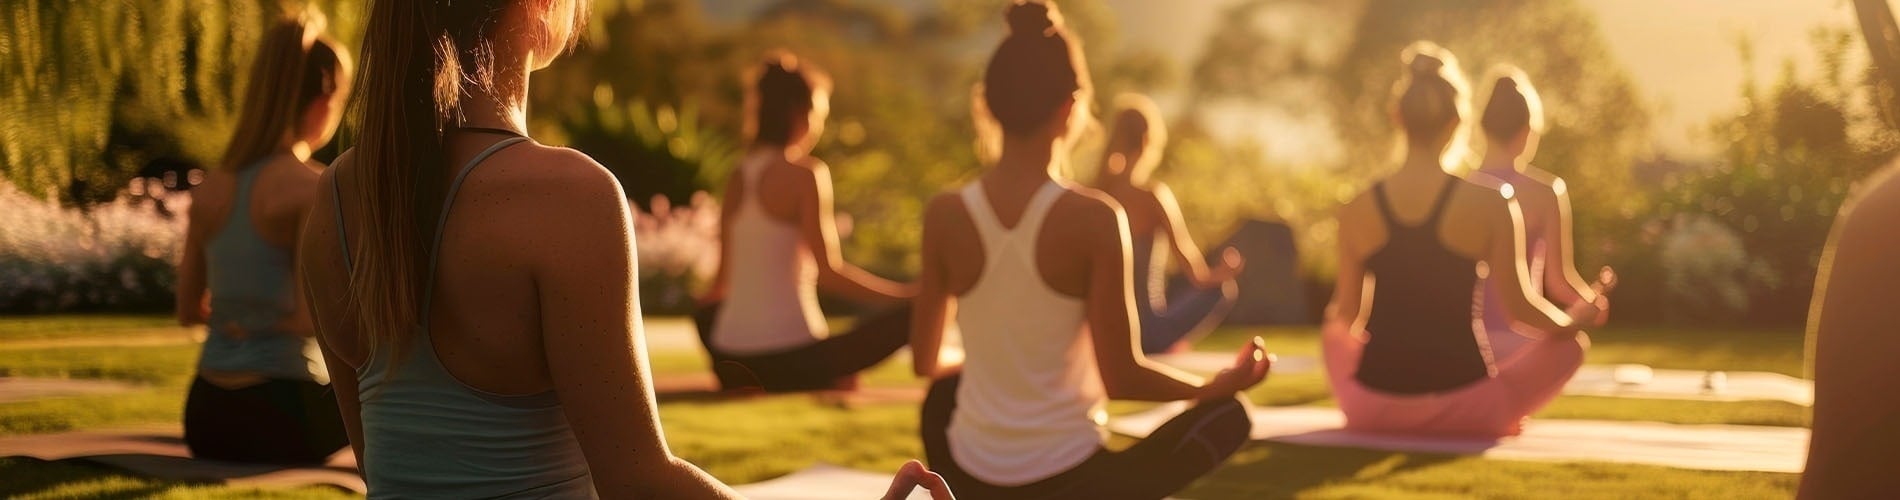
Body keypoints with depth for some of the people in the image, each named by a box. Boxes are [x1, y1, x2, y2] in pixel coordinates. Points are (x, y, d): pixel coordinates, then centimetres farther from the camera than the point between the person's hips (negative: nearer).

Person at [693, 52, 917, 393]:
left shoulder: (739, 177, 11)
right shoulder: (805, 175, -7)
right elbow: (829, 272, -15)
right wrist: (906, 294, -12)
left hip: (731, 362, 7)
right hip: (789, 357, -7)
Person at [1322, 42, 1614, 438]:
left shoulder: (1358, 210, 0)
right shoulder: (1489, 204, -7)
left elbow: (1345, 317, 10)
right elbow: (1520, 305, -4)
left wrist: (1339, 319, 35)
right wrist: (1574, 320, 17)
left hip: (1372, 409, 2)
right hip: (1460, 411, -2)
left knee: (1335, 333, 36)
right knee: (1571, 342, 19)